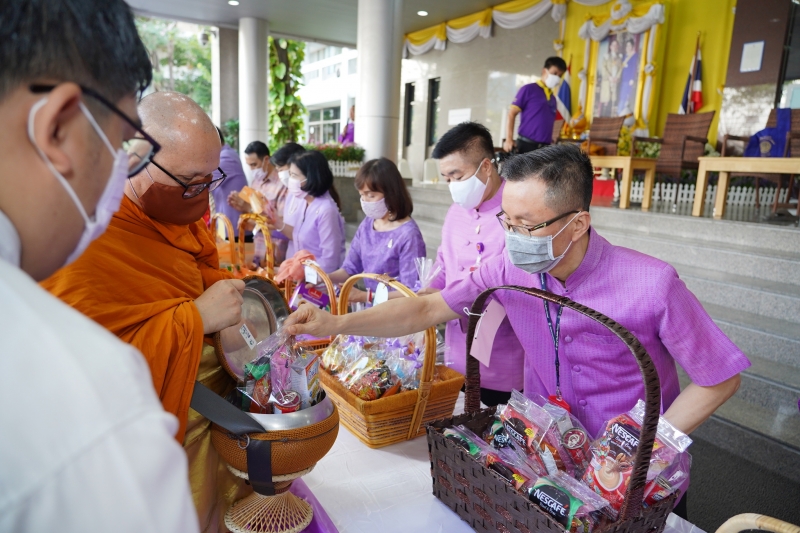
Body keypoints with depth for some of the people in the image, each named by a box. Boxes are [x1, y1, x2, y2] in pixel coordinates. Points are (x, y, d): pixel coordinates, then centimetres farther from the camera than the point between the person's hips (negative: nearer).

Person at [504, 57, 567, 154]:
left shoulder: (553, 98, 18)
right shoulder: (529, 89, 1)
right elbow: (512, 113, -4)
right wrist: (509, 139, -15)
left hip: (545, 147, 6)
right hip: (526, 144, -6)